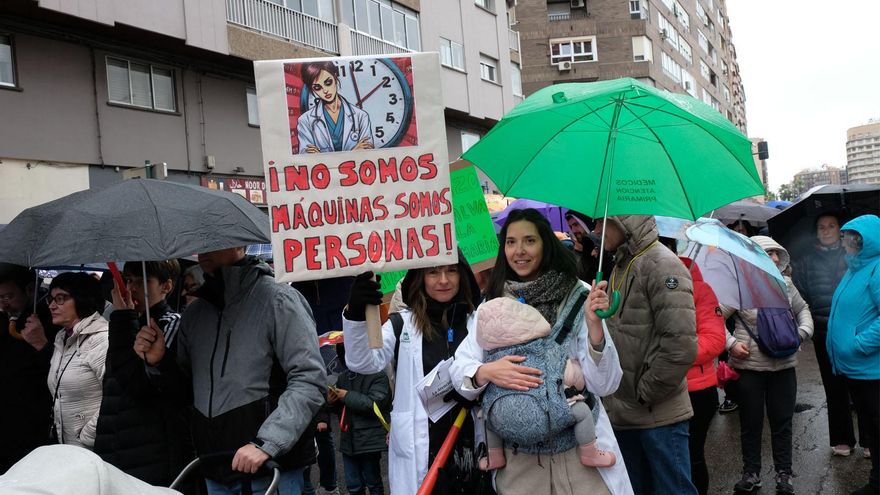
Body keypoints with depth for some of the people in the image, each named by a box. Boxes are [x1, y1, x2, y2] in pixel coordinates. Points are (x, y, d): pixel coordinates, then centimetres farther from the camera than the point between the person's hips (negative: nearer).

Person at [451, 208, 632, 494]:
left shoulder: (578, 299, -6)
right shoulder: (492, 307, 2)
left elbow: (605, 385, -9)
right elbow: (458, 370, -1)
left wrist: (594, 326, -24)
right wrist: (486, 372, -21)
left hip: (580, 453, -2)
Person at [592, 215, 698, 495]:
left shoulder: (662, 265, -14)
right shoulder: (620, 268, 12)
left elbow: (681, 346, -22)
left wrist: (645, 393, -14)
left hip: (659, 417, -8)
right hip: (624, 416, 8)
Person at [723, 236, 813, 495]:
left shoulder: (786, 284, 4)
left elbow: (802, 309, 20)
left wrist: (803, 330, 3)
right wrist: (730, 343, -14)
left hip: (784, 366, 3)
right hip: (749, 366, -3)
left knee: (782, 422, 12)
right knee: (751, 423, 9)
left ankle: (784, 474, 26)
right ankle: (751, 473, 24)